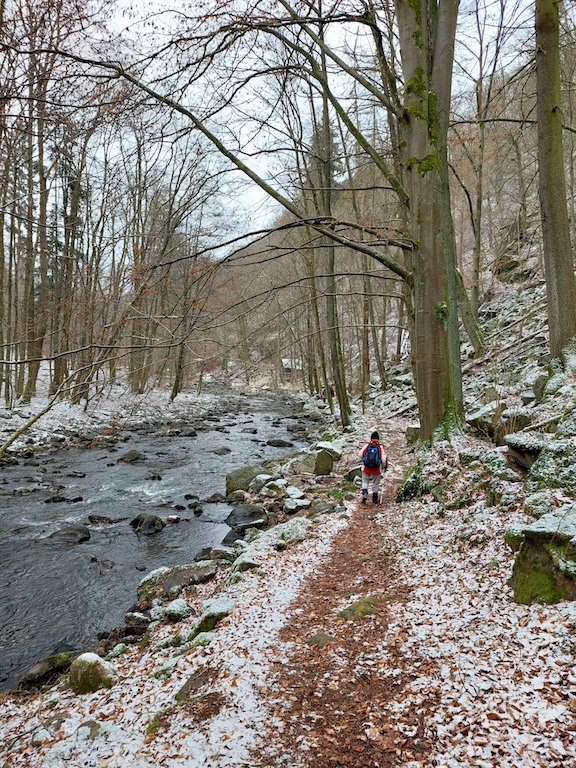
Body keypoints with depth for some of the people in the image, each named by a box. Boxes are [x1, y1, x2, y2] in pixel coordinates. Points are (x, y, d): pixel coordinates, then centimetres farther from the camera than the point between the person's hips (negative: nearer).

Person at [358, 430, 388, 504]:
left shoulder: (366, 445, -7)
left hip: (366, 468, 0)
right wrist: (385, 466, 8)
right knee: (376, 483, 16)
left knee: (365, 482, 14)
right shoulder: (380, 447, -9)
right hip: (377, 469, 0)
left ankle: (364, 493, -5)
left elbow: (360, 454, -4)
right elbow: (384, 459, -9)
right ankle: (375, 499, 20)